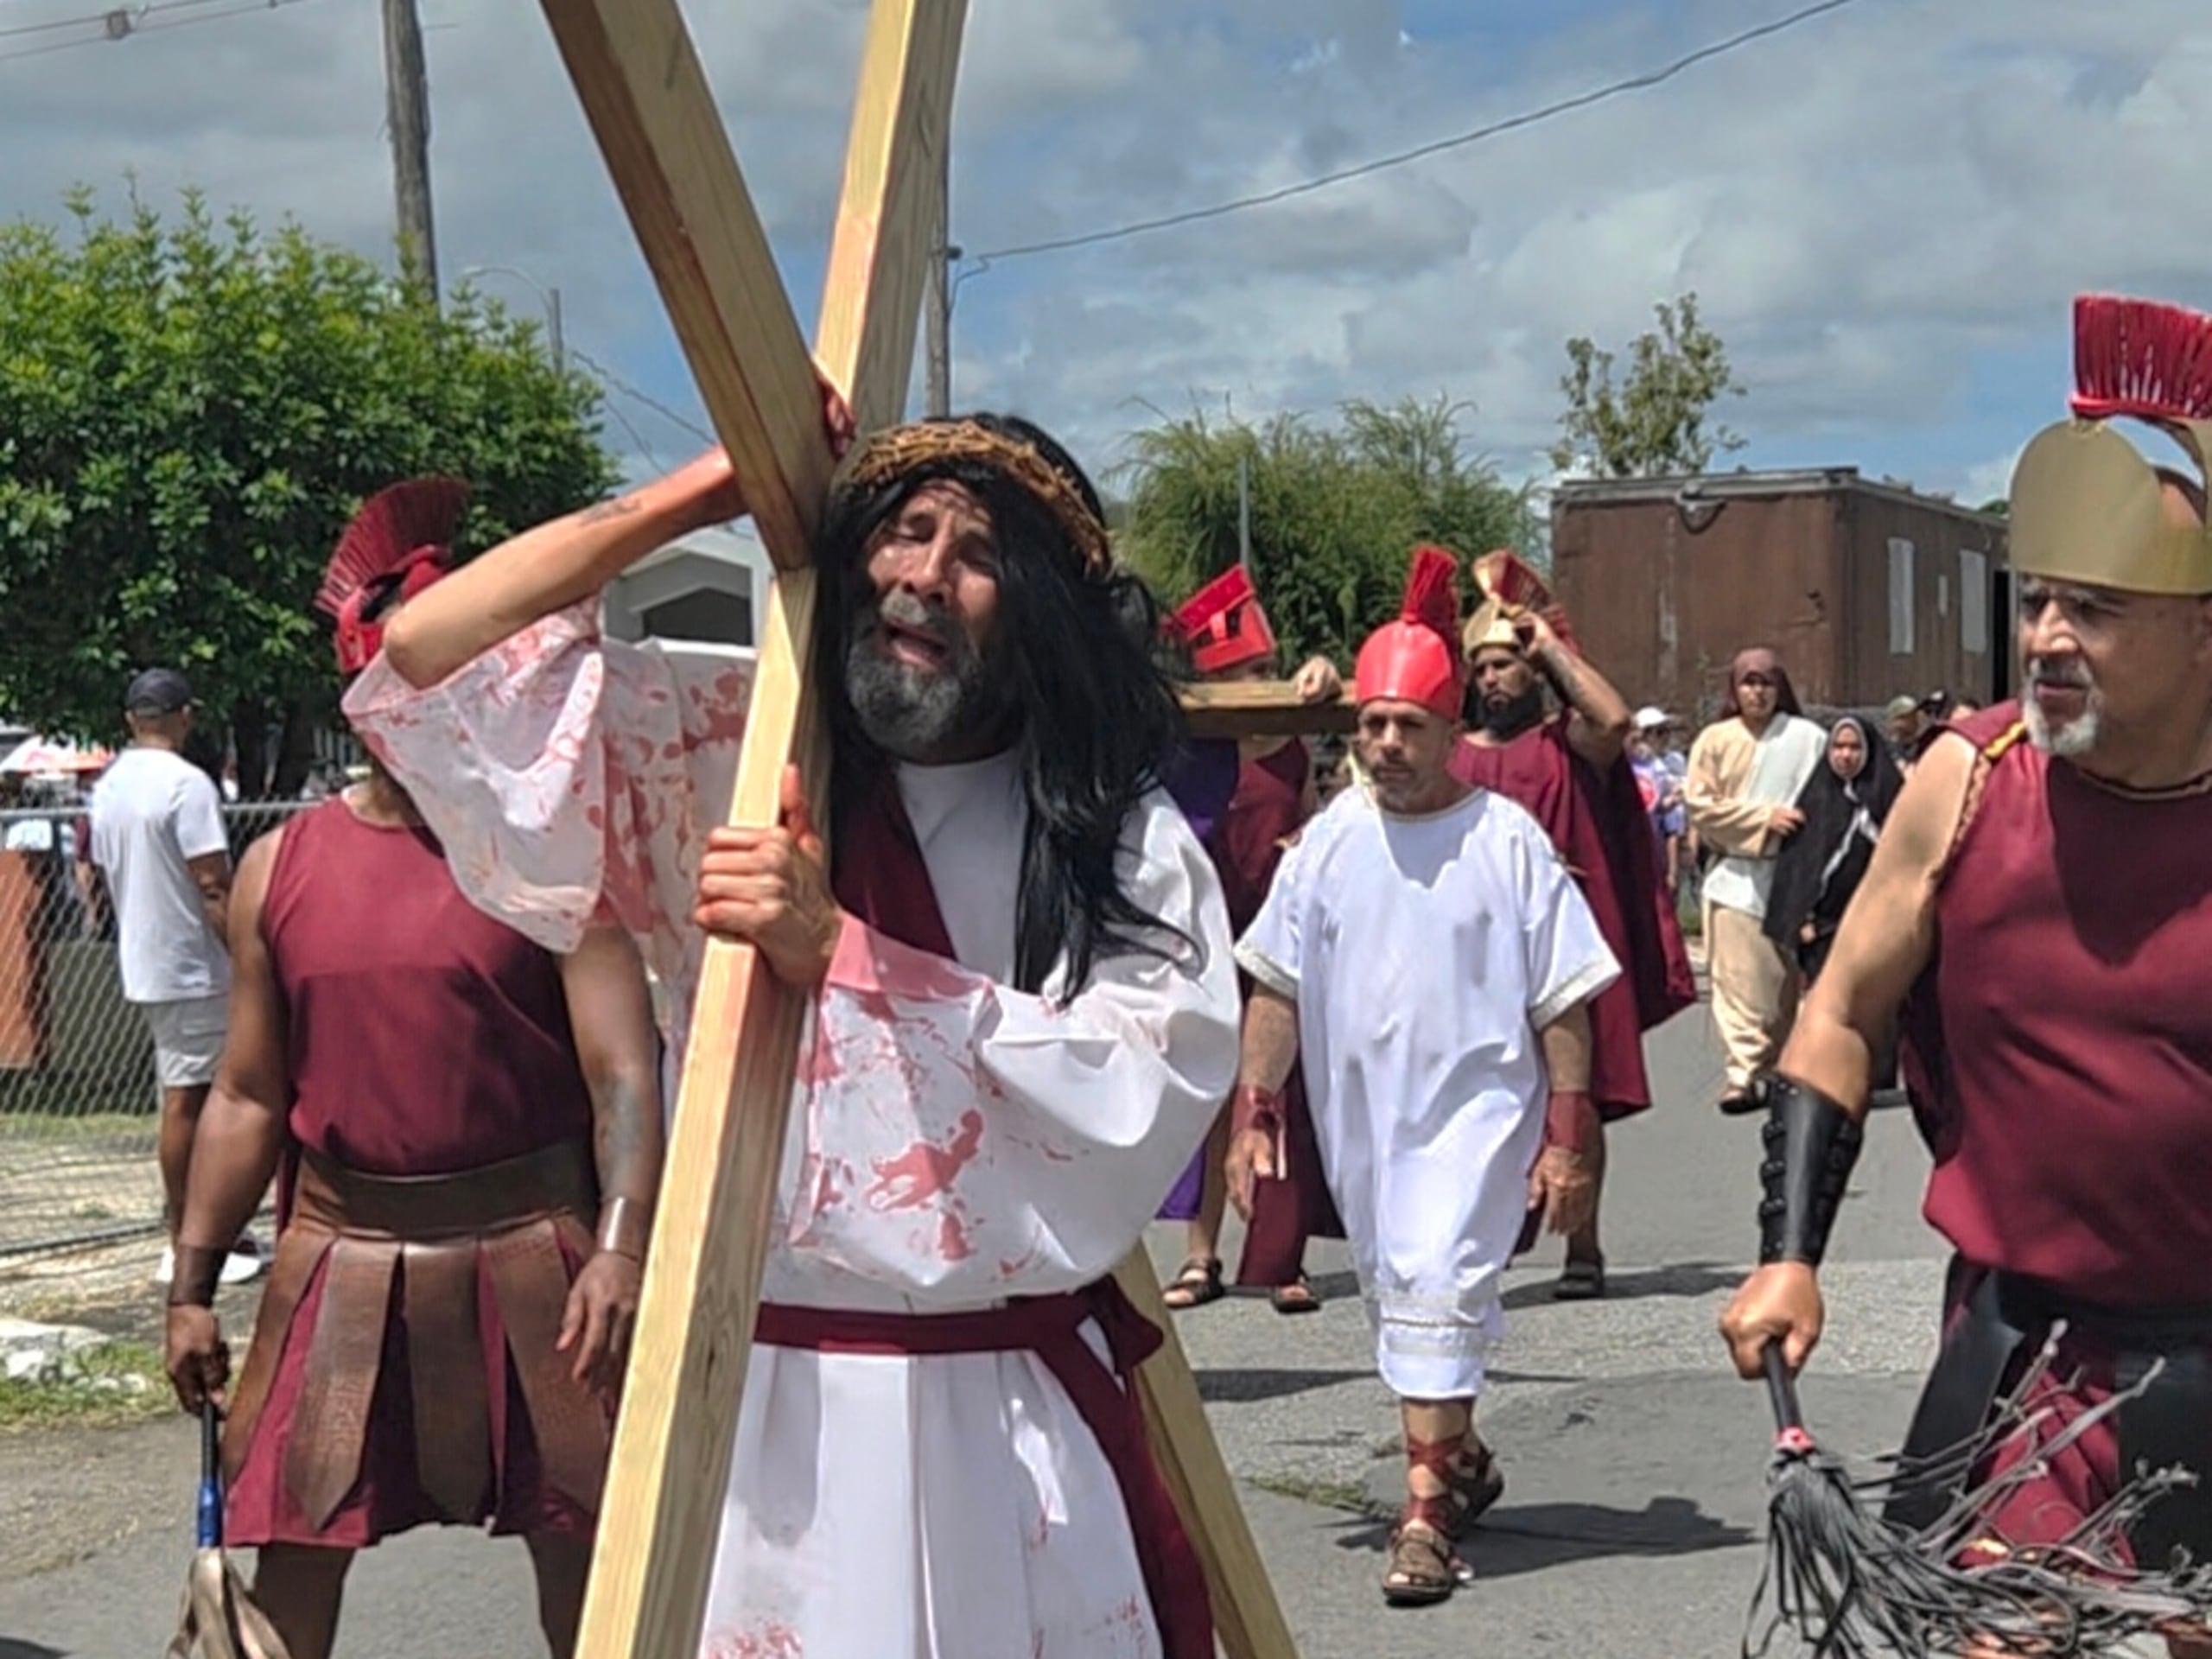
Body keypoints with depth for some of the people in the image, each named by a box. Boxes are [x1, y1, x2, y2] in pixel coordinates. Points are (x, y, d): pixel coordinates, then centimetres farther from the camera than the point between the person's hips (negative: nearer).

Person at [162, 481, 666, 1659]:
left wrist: (619, 1249, -25)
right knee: (289, 1558, 9)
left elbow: (623, 1075, -12)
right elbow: (246, 1097, 10)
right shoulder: (280, 868, 6)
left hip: (526, 1249, -3)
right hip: (340, 1256, 3)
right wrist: (193, 1284, 7)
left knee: (584, 1555, 6)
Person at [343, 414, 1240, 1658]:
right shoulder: (731, 757, 3)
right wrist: (698, 495, -1)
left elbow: (1135, 1107, -15)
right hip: (772, 1407, 1)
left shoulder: (1128, 843, 0)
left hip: (1017, 1426, 0)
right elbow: (427, 663, -2)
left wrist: (836, 951, -20)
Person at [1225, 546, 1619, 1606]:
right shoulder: (1329, 840, 3)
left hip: (1474, 1105, -5)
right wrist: (1254, 1112, 2)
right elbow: (1277, 989, 7)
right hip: (1356, 1115, 5)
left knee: (1434, 1292, -15)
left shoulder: (1507, 840, -7)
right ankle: (1460, 1459, 37)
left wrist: (1568, 1133, -7)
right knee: (1397, 1297, 16)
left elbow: (1563, 1001, -5)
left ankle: (1426, 1515, -12)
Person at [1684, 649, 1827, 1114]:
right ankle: (1743, 1073, -7)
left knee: (1788, 978, 6)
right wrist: (1764, 818, -10)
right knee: (1740, 980, -7)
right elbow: (1701, 804, -2)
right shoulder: (1715, 740, 4)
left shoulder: (1806, 738, 1)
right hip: (1737, 876, 0)